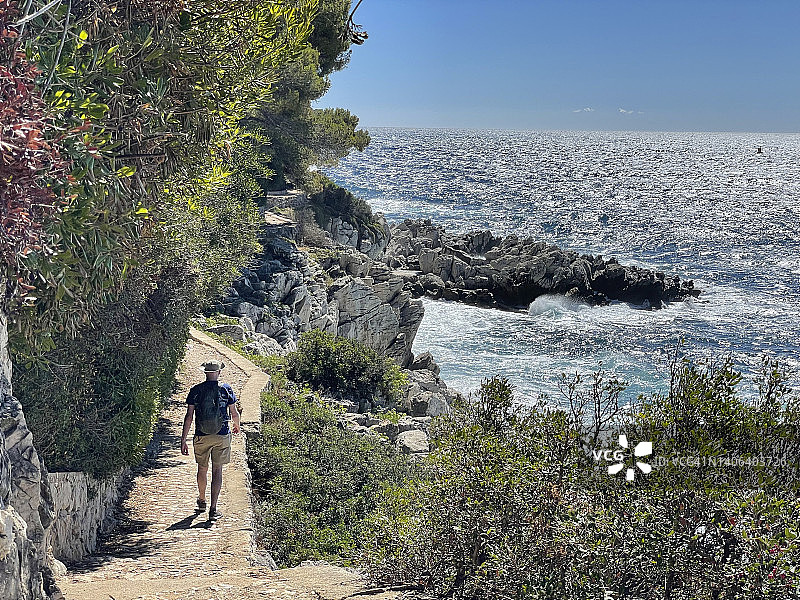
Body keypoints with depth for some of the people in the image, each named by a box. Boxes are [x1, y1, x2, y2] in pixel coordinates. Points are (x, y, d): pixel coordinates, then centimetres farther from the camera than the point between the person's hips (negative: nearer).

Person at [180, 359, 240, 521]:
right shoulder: (226, 389, -3)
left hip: (202, 435, 1)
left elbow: (189, 416, -4)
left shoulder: (196, 390, -3)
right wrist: (236, 426, 25)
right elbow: (234, 413, 3)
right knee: (217, 470, 2)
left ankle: (202, 501, 38)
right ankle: (213, 509, -4)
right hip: (222, 435, -1)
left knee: (202, 468, 18)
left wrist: (183, 439, -1)